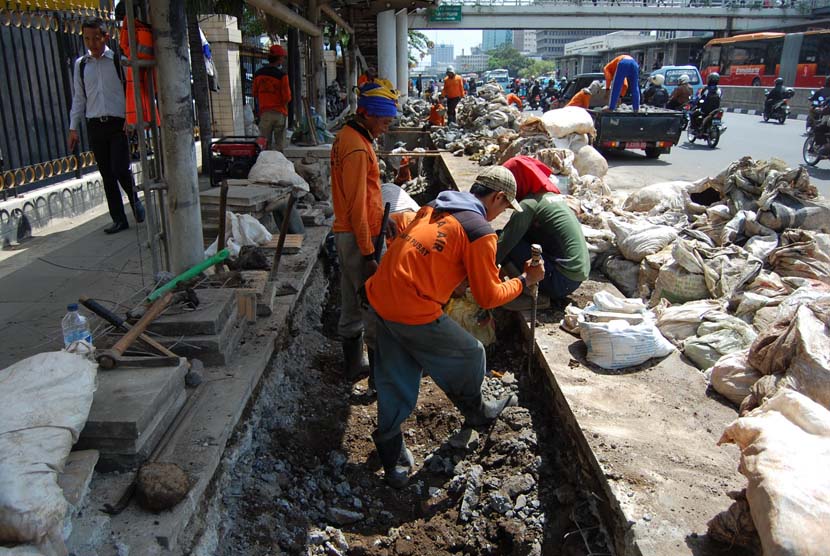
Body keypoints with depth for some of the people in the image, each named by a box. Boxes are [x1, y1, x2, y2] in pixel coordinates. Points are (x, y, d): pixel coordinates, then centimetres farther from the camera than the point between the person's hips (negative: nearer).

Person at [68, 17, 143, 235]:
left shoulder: (119, 60, 0)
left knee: (120, 169, -15)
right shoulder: (80, 65, 11)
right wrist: (73, 128, 12)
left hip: (119, 124, -4)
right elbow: (78, 98, 15)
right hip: (95, 125, 4)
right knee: (107, 175, 5)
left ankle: (135, 201, 16)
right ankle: (119, 219, 12)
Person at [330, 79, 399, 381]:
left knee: (353, 300, 16)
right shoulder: (357, 147, -20)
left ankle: (354, 362, 28)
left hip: (347, 232, 10)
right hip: (358, 237, -10)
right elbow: (357, 206, -22)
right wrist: (368, 253, -19)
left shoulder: (347, 136, 12)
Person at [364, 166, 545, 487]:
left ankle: (390, 452, 34)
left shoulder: (433, 208, 13)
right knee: (469, 356, 17)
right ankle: (476, 412, 42)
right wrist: (525, 280, 12)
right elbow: (488, 297, -3)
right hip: (413, 312, -8)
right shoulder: (481, 231, -10)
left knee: (396, 377, 21)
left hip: (379, 296, 8)